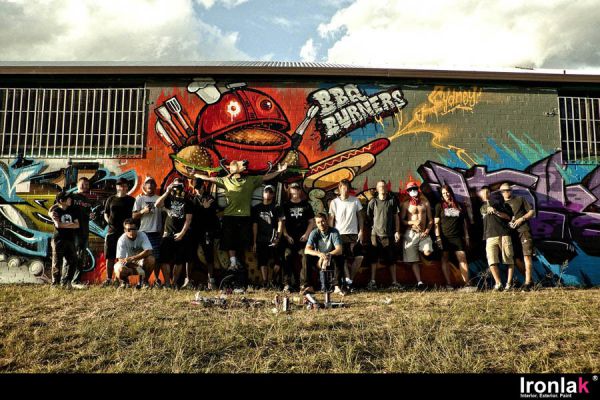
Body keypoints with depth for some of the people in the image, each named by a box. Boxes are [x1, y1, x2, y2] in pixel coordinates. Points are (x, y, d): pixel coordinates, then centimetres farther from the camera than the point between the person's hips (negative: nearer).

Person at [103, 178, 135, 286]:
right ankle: (108, 279, 14)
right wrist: (109, 221, 2)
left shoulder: (131, 200, 6)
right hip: (112, 231, 2)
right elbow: (105, 213, 18)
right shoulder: (111, 199, 12)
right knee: (110, 257, 5)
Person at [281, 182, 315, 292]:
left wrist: (307, 234, -2)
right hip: (289, 238, 0)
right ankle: (287, 284, -2)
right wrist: (286, 235, -4)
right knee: (287, 261, -5)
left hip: (303, 238, 1)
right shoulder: (286, 205, 10)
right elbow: (282, 222, 6)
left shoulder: (306, 205, 12)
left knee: (305, 261, -5)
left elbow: (312, 221, 11)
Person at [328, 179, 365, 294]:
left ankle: (349, 279, 13)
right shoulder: (334, 202, 0)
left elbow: (360, 216, 8)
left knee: (359, 257, -4)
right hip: (339, 234, -2)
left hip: (353, 234, 2)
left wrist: (361, 231, -1)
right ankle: (348, 280, 6)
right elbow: (331, 219, 2)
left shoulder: (355, 201, 4)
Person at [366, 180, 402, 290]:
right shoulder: (373, 202, 2)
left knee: (391, 259, 7)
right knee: (374, 258, 0)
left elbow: (396, 217, 8)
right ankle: (372, 281, 4)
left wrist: (397, 231, 2)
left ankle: (394, 282, 14)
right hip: (376, 234, -1)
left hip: (389, 234, 1)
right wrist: (371, 228, -1)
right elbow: (368, 217, 5)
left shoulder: (392, 201, 6)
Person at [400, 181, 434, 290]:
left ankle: (421, 249, 11)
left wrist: (427, 230, -6)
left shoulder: (425, 203, 9)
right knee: (414, 260, -2)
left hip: (423, 233, 1)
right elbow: (401, 220, 1)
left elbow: (430, 219, 9)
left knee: (427, 252, -24)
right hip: (411, 234, -1)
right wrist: (412, 222, -15)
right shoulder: (406, 204, 3)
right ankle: (419, 282, 3)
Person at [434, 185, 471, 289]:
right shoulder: (440, 206, 6)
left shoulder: (459, 206, 13)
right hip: (445, 237, -2)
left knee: (463, 259, -6)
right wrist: (438, 237, -9)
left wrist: (466, 237, 10)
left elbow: (464, 223, 16)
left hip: (458, 237, 2)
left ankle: (467, 283, -7)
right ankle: (448, 283, 5)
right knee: (445, 260, 1)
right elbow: (436, 223, 0)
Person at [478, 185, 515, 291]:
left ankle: (509, 283, 3)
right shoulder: (482, 208, 23)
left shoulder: (498, 202, 14)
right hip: (490, 236, 2)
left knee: (509, 260, -3)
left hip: (504, 234, -2)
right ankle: (498, 283, -8)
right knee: (492, 261, -11)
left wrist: (496, 212, -7)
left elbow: (508, 217, 4)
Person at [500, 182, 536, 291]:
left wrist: (522, 218, -7)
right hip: (512, 233, 4)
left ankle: (527, 282, -11)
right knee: (516, 259, 2)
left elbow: (532, 212, 9)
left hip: (523, 231, -3)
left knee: (527, 255, -12)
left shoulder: (520, 199, 11)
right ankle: (529, 279, 17)